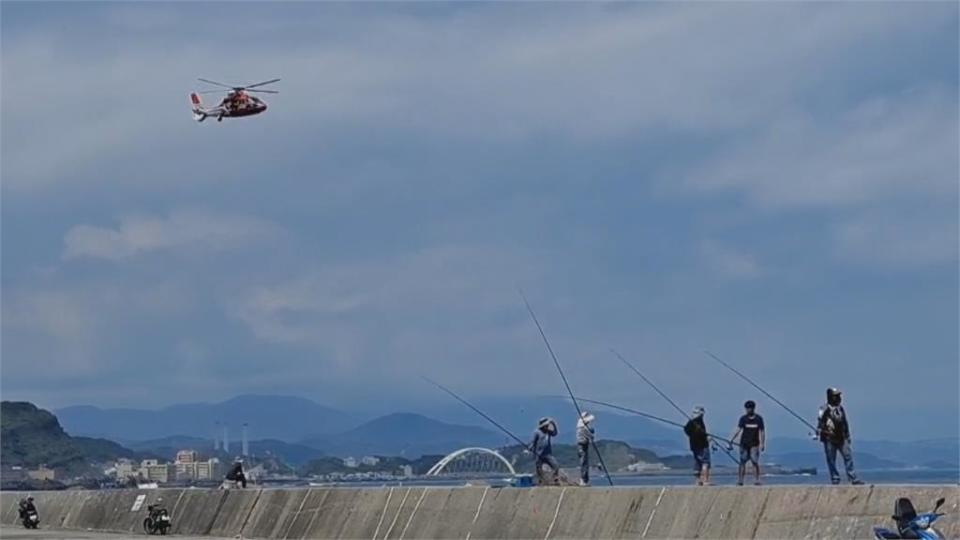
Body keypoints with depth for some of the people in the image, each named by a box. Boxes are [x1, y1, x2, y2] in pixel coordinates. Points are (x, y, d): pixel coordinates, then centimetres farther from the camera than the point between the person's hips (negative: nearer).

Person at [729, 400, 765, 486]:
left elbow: (762, 432, 4)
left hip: (754, 445, -1)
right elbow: (738, 430, -1)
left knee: (755, 463, -6)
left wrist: (762, 444, -2)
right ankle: (740, 481, 2)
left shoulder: (759, 419, 2)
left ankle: (756, 480, -3)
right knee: (742, 462, 0)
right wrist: (731, 441, -8)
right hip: (744, 444, 1)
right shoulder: (743, 418, 2)